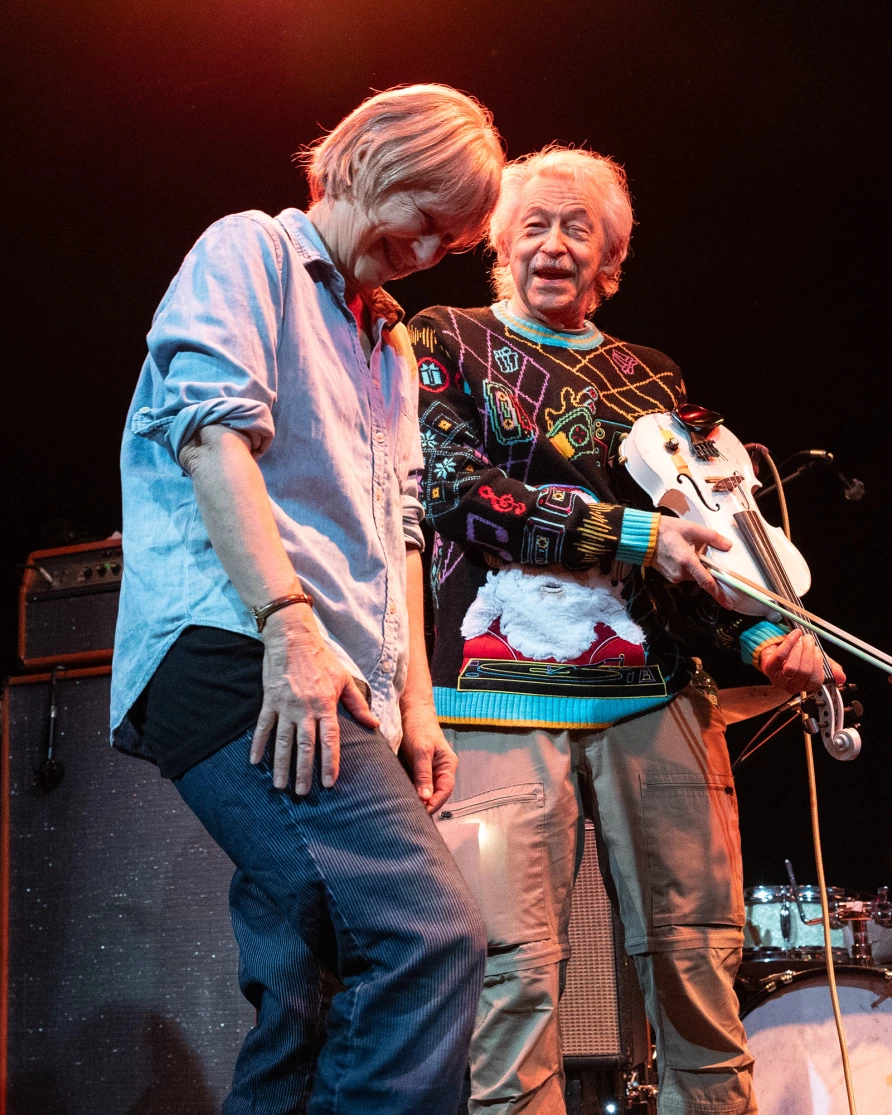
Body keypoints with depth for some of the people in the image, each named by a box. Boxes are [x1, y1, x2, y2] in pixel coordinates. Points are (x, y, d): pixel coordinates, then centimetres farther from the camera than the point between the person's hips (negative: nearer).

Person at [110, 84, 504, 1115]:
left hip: (326, 691, 9)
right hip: (239, 650, -9)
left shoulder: (391, 349, 31)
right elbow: (214, 433, -10)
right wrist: (290, 621, -20)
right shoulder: (248, 250, 7)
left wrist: (414, 706, 18)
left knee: (303, 1009, 6)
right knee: (429, 934, -24)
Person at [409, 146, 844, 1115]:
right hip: (501, 689, -3)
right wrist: (630, 533, -10)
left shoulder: (646, 378, 22)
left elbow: (695, 533, 20)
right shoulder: (445, 340, 12)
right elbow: (455, 486, -3)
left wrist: (759, 629, 0)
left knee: (697, 966, 1)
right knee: (514, 975, -10)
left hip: (653, 694, 4)